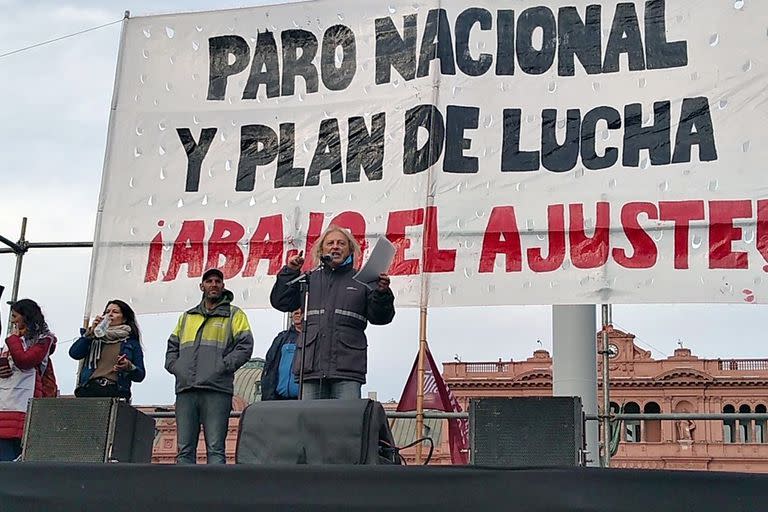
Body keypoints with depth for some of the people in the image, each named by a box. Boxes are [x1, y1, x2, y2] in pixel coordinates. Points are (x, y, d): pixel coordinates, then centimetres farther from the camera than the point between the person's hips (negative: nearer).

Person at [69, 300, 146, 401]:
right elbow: (74, 354, 7)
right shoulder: (94, 337, 23)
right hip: (89, 388, 2)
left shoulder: (131, 343, 17)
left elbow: (140, 375, 11)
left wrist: (129, 367, -9)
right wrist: (91, 332, 5)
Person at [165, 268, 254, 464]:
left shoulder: (234, 314, 11)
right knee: (184, 449, 3)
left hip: (216, 390, -4)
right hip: (185, 391, 5)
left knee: (215, 448, -7)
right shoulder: (187, 317, 25)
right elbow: (172, 347, 25)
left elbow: (245, 346, 0)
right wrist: (176, 367, 5)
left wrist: (221, 367, -10)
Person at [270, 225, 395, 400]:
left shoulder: (362, 281, 12)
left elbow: (379, 317, 4)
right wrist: (290, 272, 7)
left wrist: (382, 293, -14)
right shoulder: (310, 280, 19)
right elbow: (281, 302, 14)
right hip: (311, 366, 2)